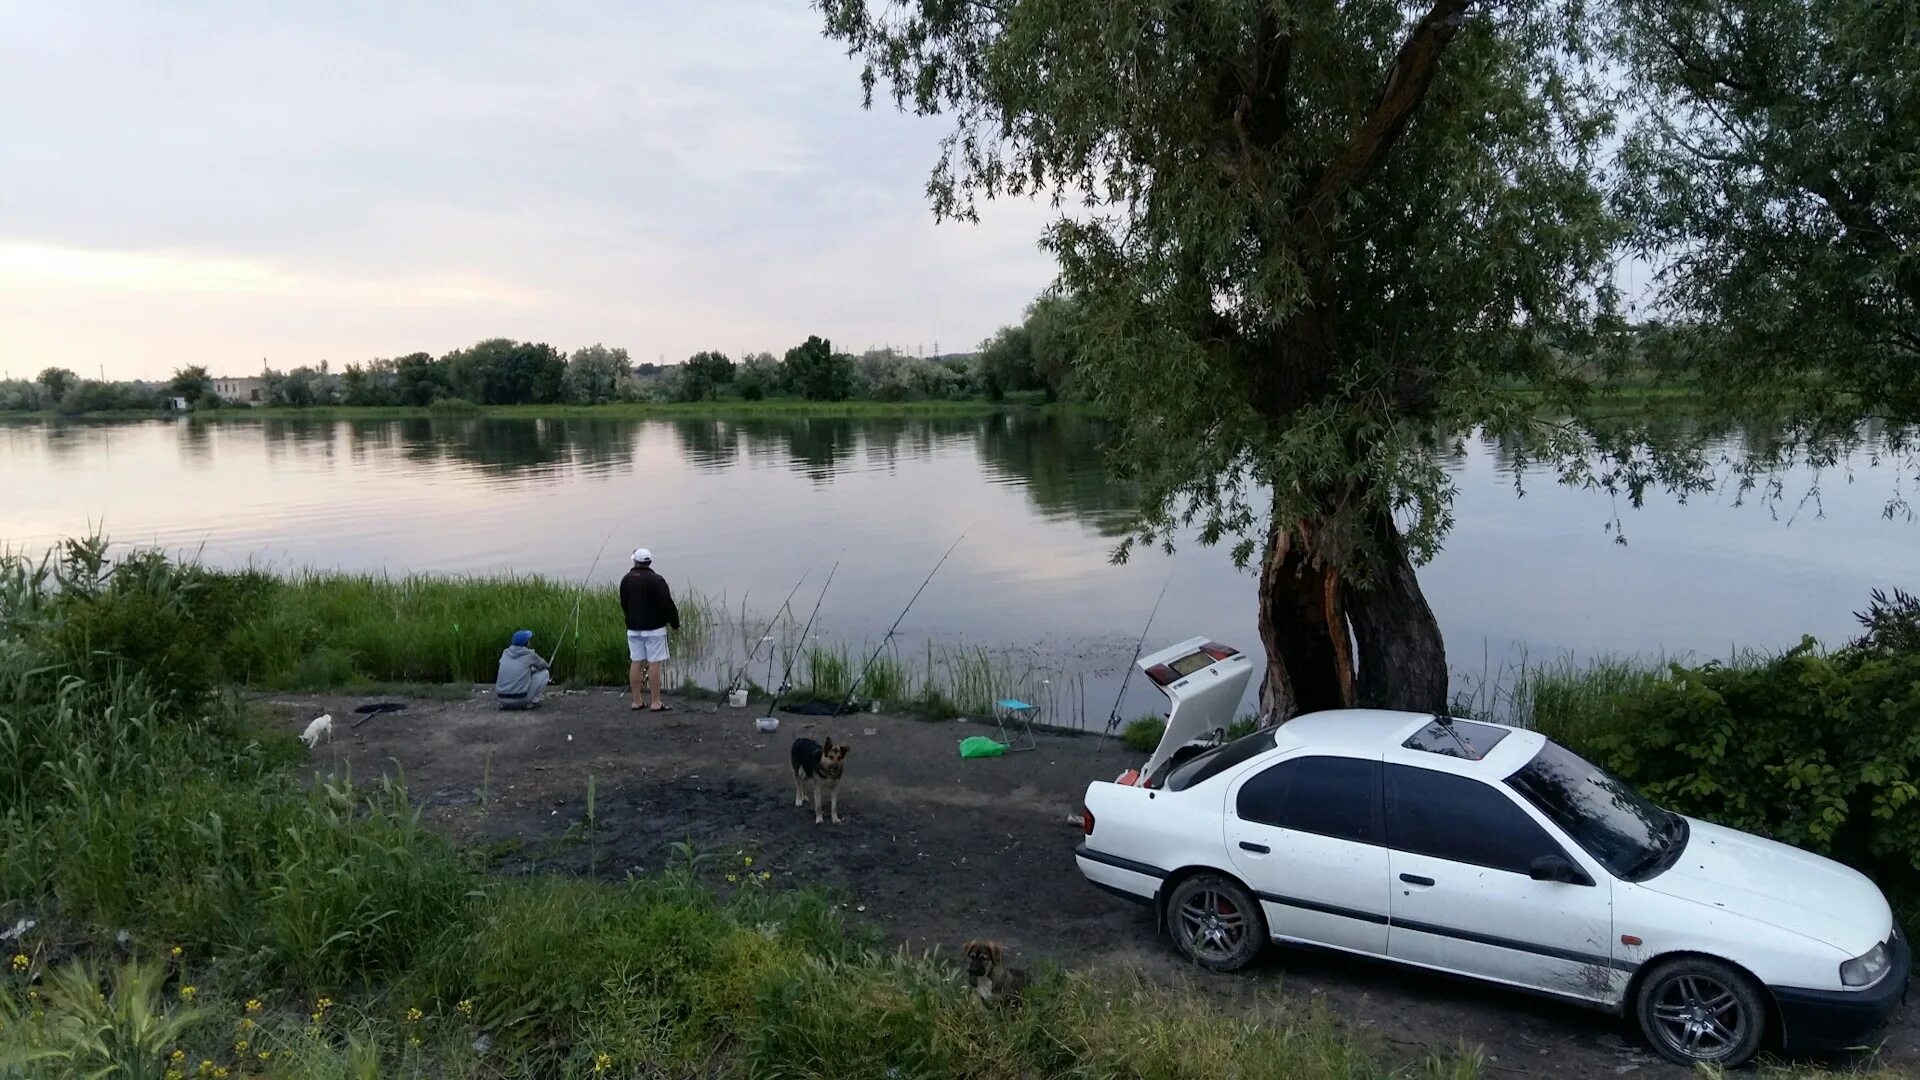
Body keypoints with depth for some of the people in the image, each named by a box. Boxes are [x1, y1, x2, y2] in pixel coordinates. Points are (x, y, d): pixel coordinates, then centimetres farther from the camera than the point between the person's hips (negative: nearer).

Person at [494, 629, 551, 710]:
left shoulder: (505, 653, 8)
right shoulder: (529, 654, -4)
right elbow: (544, 666, 15)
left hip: (502, 698, 5)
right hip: (521, 699, -5)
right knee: (545, 672, 10)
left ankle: (505, 703, 18)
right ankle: (533, 701, 8)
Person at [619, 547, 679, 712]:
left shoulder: (625, 580, 6)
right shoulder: (656, 580, -13)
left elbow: (623, 605, 16)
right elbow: (667, 604, -15)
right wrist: (675, 623, -3)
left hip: (633, 628, 6)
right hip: (654, 628, -6)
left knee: (636, 663, 9)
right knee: (654, 663, -3)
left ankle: (636, 702, 13)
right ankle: (656, 703, -2)